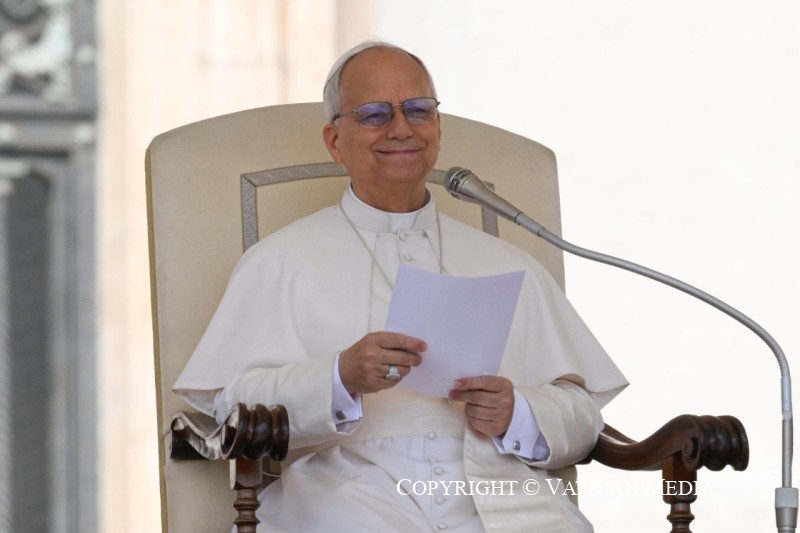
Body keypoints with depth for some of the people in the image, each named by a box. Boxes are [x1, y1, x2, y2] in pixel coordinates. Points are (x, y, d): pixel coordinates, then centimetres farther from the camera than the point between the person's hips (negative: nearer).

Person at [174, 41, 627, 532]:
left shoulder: (509, 266, 23)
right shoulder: (282, 261, 13)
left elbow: (582, 413, 17)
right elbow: (233, 407, 1)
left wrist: (518, 413, -4)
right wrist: (343, 377, -15)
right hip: (353, 489, -3)